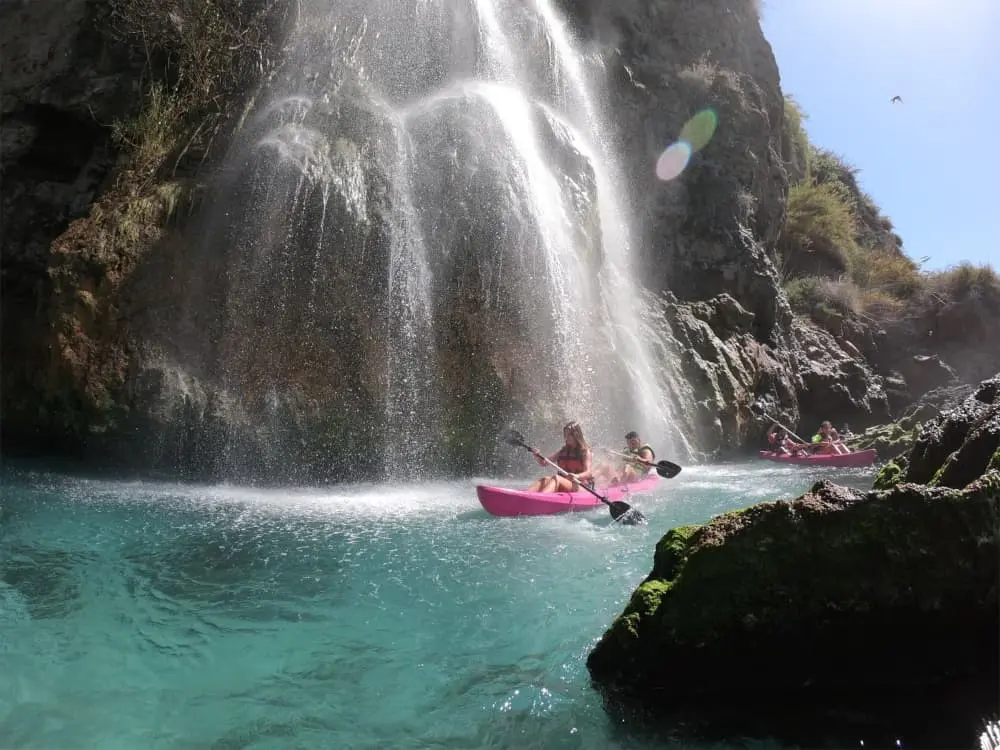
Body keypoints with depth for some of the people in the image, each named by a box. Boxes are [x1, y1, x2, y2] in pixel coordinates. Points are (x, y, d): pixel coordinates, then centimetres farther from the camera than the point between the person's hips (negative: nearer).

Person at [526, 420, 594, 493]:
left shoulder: (585, 452, 2)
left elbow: (589, 473, -11)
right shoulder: (563, 451, 18)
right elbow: (544, 463, 14)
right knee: (545, 480, -26)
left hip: (580, 488, -5)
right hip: (561, 490, 5)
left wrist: (577, 476, -33)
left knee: (556, 479, -33)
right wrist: (538, 456, -9)